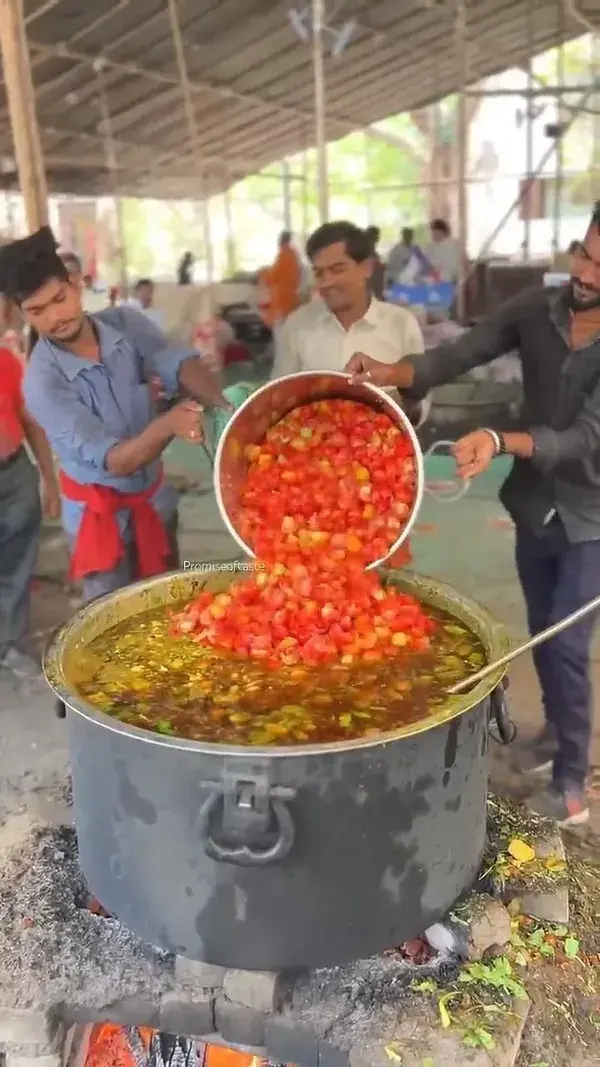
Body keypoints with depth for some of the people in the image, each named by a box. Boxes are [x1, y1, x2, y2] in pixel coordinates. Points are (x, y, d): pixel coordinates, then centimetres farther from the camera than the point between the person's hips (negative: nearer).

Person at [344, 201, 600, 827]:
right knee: (541, 634, 19)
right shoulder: (536, 311, -9)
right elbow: (458, 356, -17)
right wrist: (394, 373, -37)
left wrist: (501, 442, -47)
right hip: (534, 506, 5)